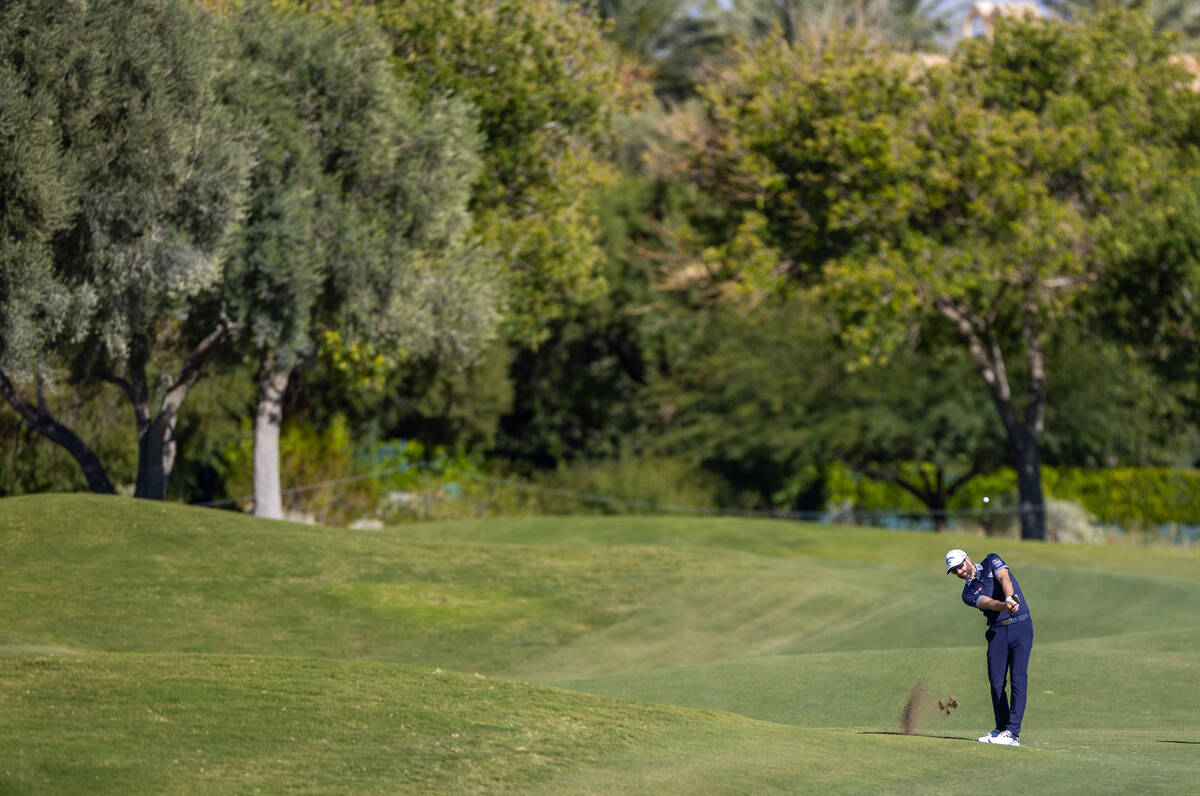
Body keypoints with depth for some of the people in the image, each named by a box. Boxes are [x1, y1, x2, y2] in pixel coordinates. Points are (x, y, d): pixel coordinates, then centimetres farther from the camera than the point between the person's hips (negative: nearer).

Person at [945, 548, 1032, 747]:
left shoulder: (991, 561, 6)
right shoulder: (968, 594, 8)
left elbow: (1004, 579, -15)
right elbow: (987, 603, -13)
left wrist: (1010, 598, -37)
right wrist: (1004, 605, -36)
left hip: (1021, 626, -4)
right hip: (997, 632, 4)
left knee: (1018, 679, -12)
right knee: (996, 682, 0)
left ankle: (1012, 733, -18)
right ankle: (1001, 729, 14)